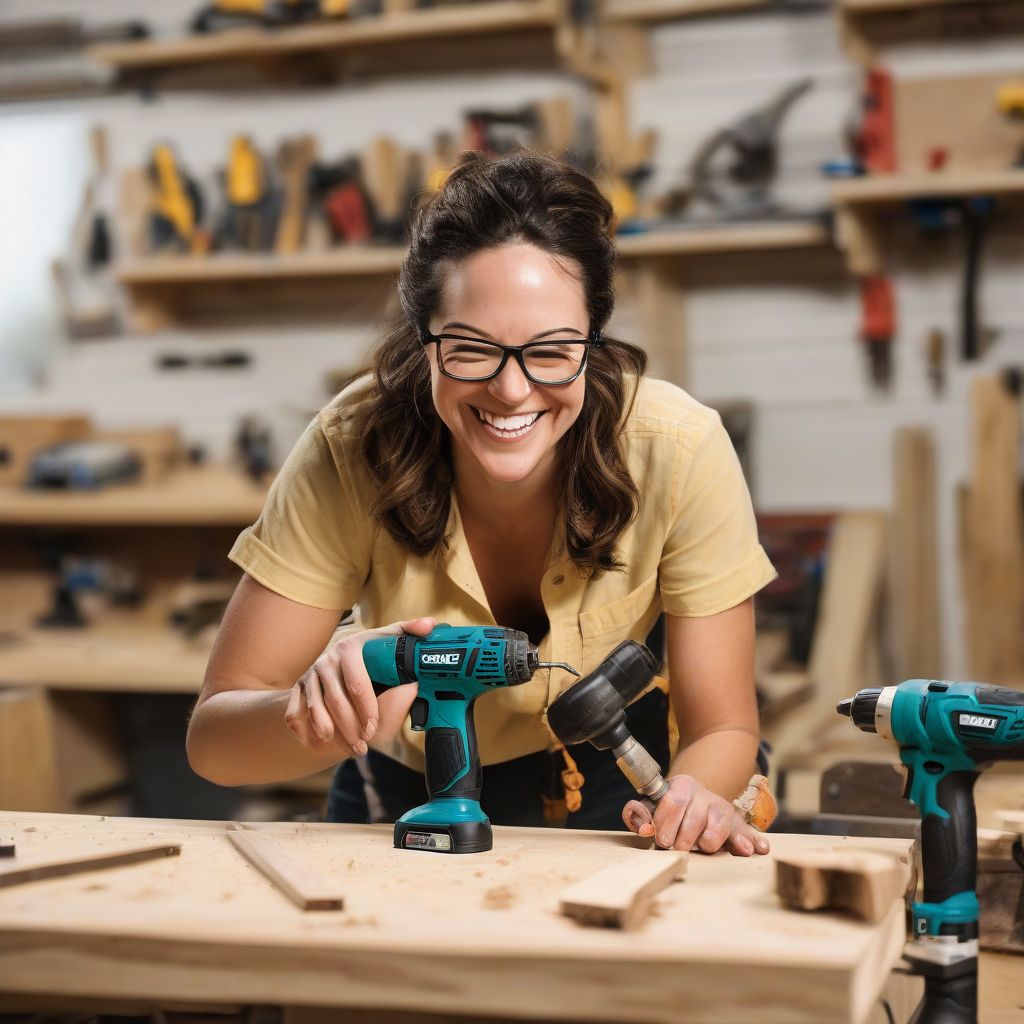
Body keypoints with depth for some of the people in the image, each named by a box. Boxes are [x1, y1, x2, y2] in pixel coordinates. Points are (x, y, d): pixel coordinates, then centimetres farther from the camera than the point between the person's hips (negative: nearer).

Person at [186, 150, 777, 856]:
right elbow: (212, 738, -23)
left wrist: (693, 797, -40)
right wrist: (327, 710, -45)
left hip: (613, 785, 1)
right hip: (407, 793, 0)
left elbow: (723, 727, -17)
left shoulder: (678, 450, -27)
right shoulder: (351, 451, -27)